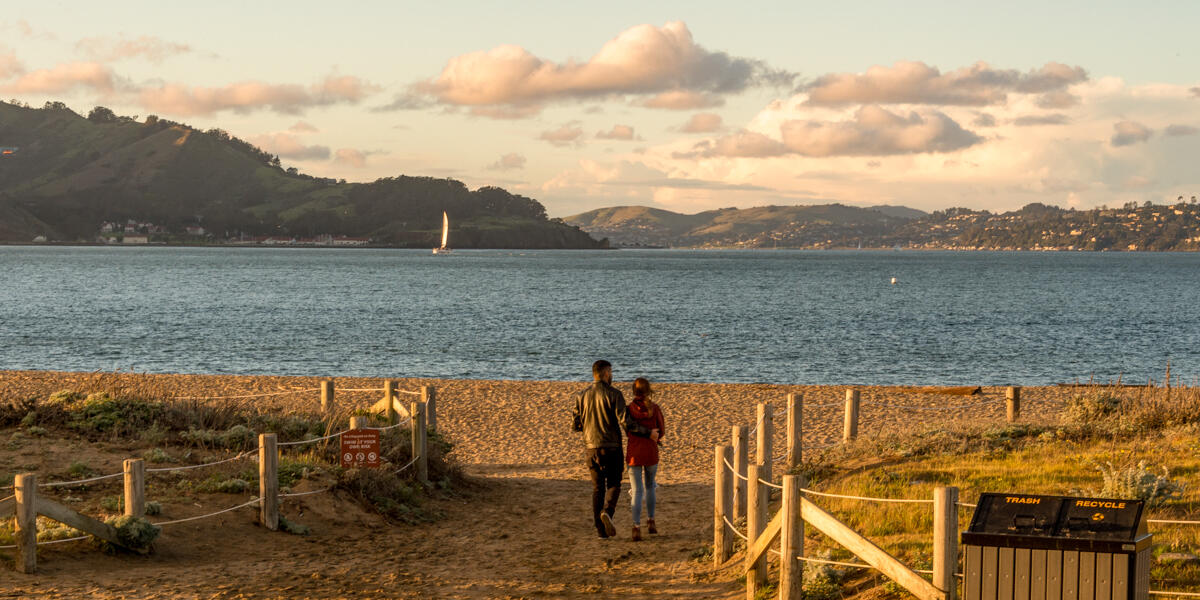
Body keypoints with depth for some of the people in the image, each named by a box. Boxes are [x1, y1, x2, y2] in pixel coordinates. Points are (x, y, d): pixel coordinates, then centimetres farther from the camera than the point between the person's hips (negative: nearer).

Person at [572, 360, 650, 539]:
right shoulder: (614, 394, -10)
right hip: (612, 447, -3)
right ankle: (607, 512, -18)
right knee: (613, 484, 11)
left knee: (597, 488, 10)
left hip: (592, 448, 3)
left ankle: (601, 529, 6)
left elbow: (576, 425, 5)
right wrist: (647, 432, -7)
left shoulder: (582, 396, 3)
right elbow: (625, 423, -17)